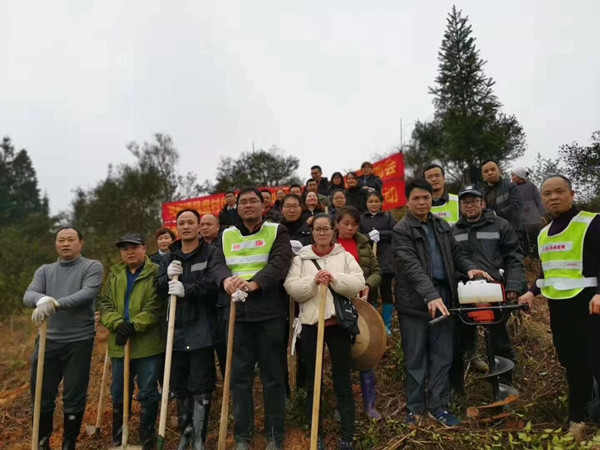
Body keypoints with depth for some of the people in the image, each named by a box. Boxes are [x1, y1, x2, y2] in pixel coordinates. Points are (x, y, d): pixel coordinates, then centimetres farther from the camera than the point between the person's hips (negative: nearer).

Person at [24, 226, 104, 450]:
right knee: (41, 395, 12)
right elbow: (28, 295, -7)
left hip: (79, 341, -3)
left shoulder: (92, 267, -1)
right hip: (48, 340, 4)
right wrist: (43, 300, -30)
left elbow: (87, 294, -18)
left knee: (74, 398, 6)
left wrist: (55, 303, -31)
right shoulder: (44, 271, 10)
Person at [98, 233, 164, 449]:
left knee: (148, 394, 5)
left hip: (148, 345, -5)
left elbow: (156, 307, -13)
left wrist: (134, 325, -22)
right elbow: (104, 304, 3)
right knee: (118, 393, 16)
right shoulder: (114, 275, 12)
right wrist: (117, 323, -15)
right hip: (119, 345, 5)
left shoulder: (156, 273, -4)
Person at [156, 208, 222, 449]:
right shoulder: (169, 258, 15)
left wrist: (186, 289, -26)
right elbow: (160, 291, 8)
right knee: (180, 386, 14)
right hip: (176, 330, 5)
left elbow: (212, 284, -15)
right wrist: (168, 278, -11)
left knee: (201, 387, -1)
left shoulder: (211, 253, -2)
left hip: (201, 330, -5)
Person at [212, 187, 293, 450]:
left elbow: (279, 263, -12)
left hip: (271, 312, -2)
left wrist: (253, 283, -28)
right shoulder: (227, 236, 13)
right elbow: (219, 264, 0)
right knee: (240, 375, 7)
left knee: (272, 375, 5)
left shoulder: (277, 231, 3)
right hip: (238, 314, 3)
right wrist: (226, 280, -24)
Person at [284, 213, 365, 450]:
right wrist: (313, 282, -20)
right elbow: (292, 289, -5)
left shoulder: (345, 256, 5)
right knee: (313, 382, 10)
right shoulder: (300, 258, 5)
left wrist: (335, 279, -20)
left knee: (342, 380, 7)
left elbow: (358, 284, -6)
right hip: (310, 323, 1)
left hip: (338, 322, 0)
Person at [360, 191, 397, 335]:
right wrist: (369, 236, -16)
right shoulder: (361, 218, 9)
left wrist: (379, 234, -13)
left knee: (386, 292, 5)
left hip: (385, 261, 0)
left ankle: (387, 325, 14)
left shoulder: (388, 217, 9)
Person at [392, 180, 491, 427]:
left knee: (442, 355, 12)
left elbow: (455, 253, 16)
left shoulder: (442, 225, 10)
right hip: (415, 301, -5)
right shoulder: (401, 230, -10)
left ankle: (437, 405, 26)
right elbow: (411, 267, -21)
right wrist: (430, 295, -31)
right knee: (415, 358, 6)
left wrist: (469, 268, -6)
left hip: (443, 296, 5)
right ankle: (414, 407, 22)